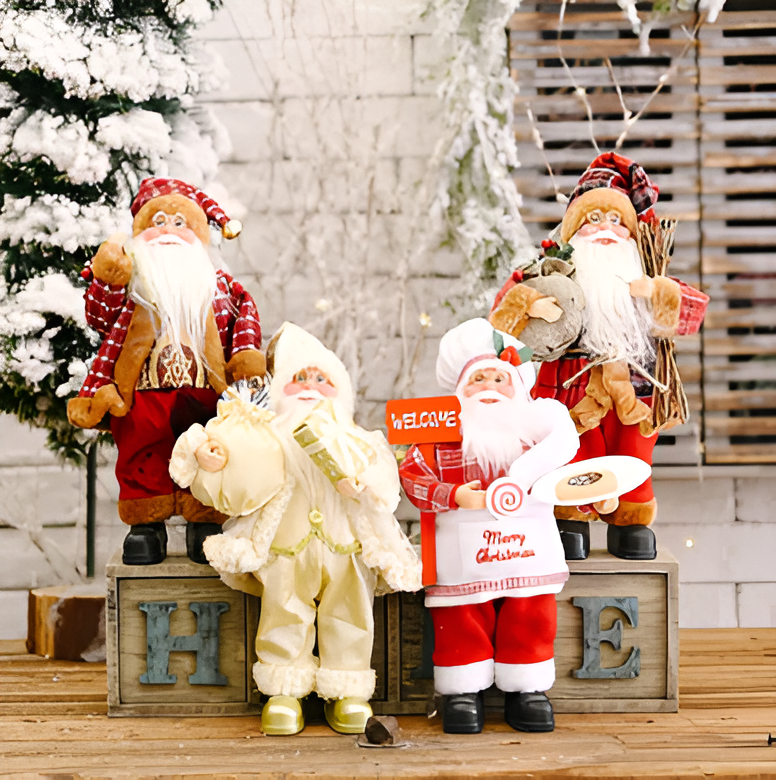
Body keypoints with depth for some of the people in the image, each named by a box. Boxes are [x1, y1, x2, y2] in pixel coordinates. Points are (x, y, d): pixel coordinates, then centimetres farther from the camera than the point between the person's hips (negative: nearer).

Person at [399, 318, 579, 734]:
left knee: (530, 619, 5)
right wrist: (453, 496, -20)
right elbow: (412, 473, -8)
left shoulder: (533, 424, 10)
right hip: (463, 546, -2)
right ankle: (463, 692, 13)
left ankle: (527, 691, 17)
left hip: (528, 542, 3)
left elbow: (557, 474, 15)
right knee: (462, 621, 0)